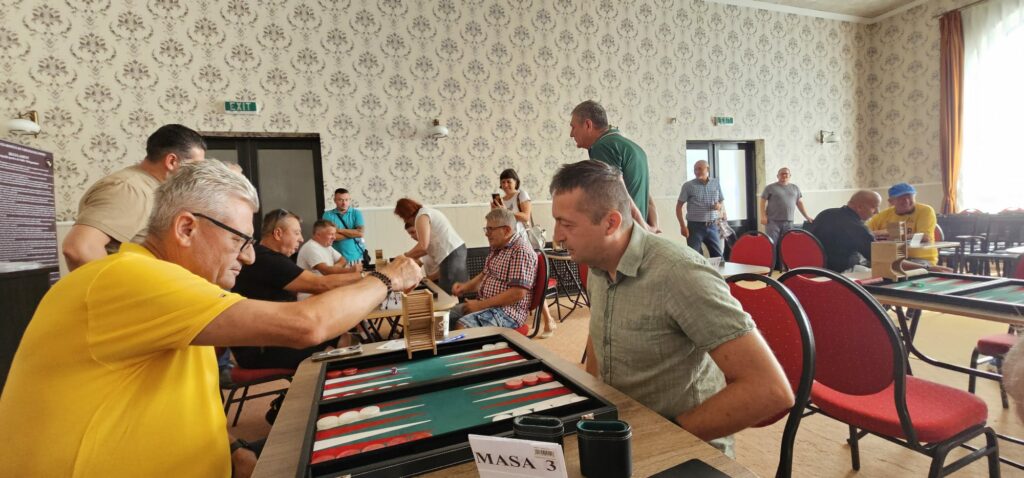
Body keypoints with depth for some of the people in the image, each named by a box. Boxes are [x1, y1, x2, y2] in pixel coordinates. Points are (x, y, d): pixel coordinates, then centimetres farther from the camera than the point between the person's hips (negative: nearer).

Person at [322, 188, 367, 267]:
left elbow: (360, 233, -10)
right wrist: (353, 233, -9)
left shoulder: (357, 213, 4)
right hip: (338, 258, -1)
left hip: (357, 257, 1)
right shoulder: (328, 215, 2)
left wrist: (339, 230, -9)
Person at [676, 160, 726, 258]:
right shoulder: (688, 185, -3)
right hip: (695, 226, -3)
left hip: (712, 226, 3)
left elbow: (722, 203, 16)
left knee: (718, 256, 8)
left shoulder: (716, 183, 7)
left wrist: (719, 206, -9)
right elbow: (679, 206, -2)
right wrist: (682, 226, -10)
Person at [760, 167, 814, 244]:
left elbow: (800, 203, 20)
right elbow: (763, 202, 0)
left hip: (789, 222, 4)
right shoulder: (770, 188, 4)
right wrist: (763, 216, -10)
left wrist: (807, 217, 16)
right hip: (773, 221, -4)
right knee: (771, 244, -9)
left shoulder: (795, 188, 17)